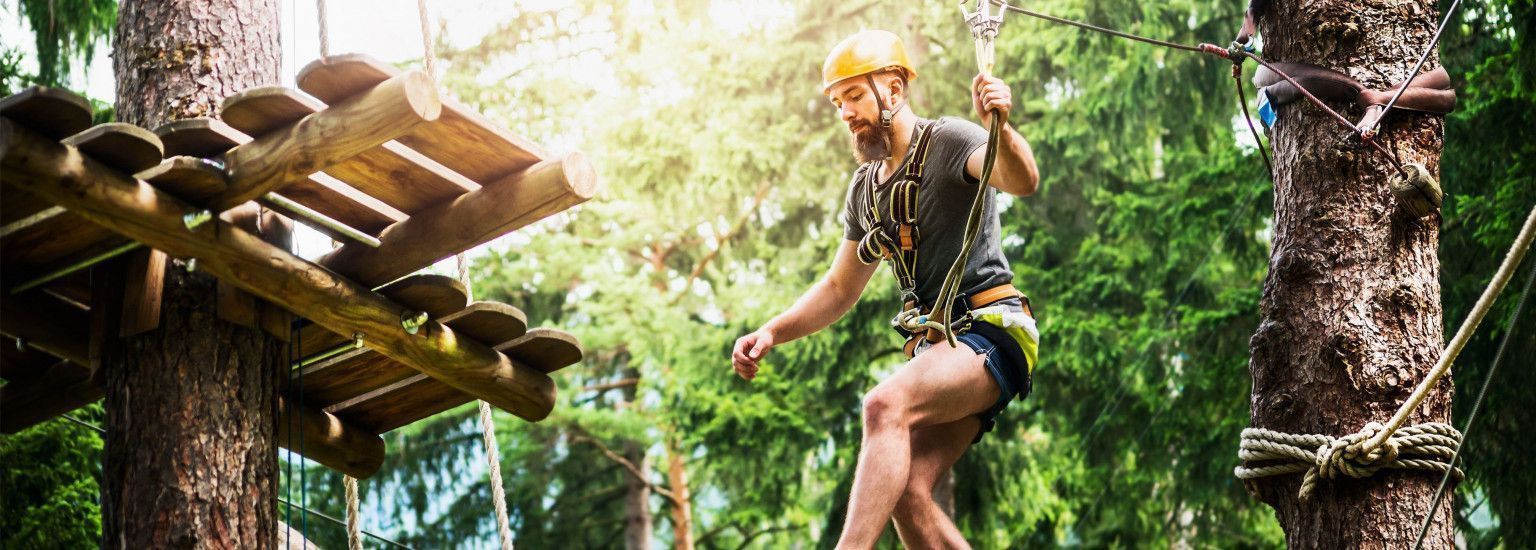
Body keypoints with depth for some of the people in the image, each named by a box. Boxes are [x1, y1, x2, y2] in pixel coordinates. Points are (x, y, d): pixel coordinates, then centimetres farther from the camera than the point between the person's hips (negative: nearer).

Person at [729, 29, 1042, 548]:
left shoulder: (947, 142, -6)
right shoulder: (865, 189, 17)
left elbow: (1022, 180, -25)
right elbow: (840, 288, 23)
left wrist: (999, 129, -47)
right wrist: (771, 333, 8)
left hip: (991, 330, -8)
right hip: (936, 346, 8)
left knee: (885, 405, -32)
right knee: (906, 495, -9)